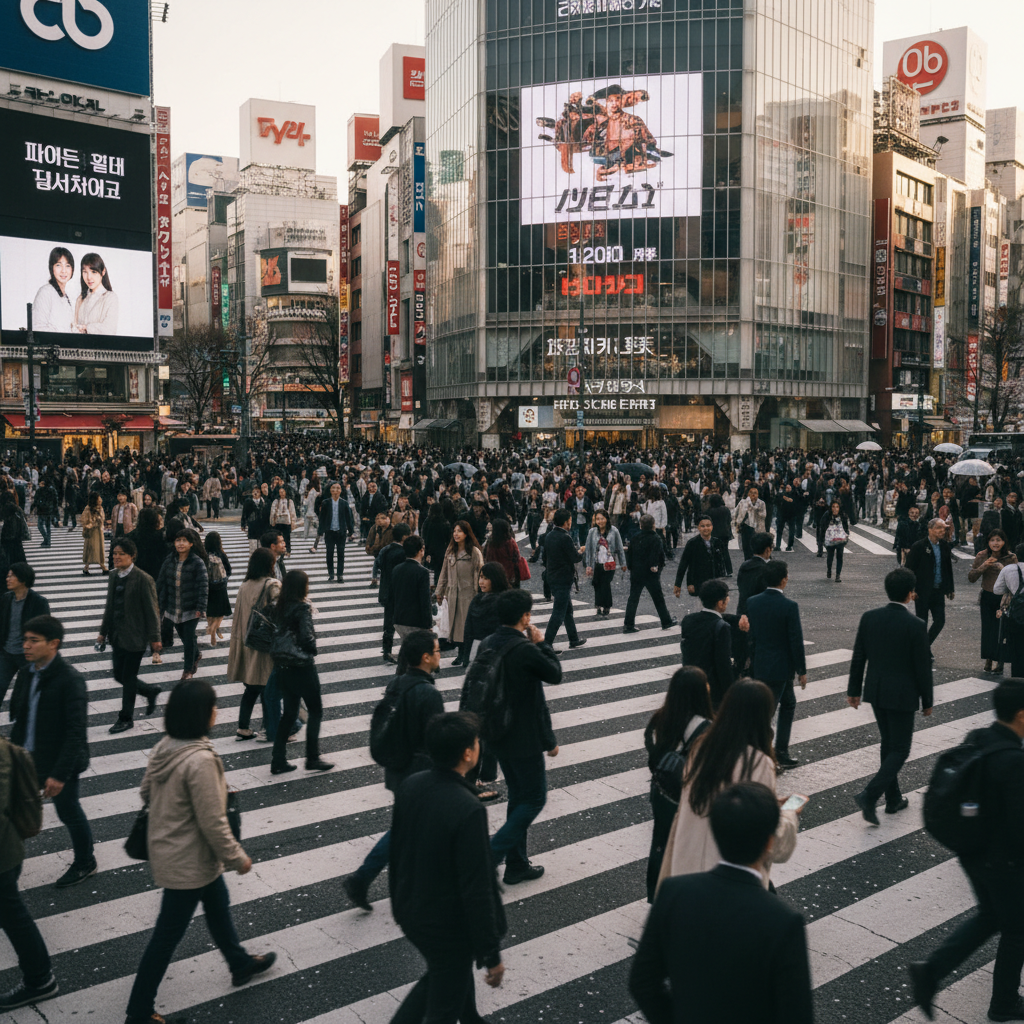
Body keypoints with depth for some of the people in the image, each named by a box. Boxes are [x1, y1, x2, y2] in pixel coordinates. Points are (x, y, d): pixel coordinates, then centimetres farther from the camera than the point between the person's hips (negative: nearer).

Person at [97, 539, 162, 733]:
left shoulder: (143, 579, -15)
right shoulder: (114, 576, 6)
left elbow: (151, 610, -12)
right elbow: (110, 606, 15)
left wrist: (154, 638, -11)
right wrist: (103, 632, 16)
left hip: (134, 637, -7)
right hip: (118, 635, 7)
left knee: (128, 677, 2)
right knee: (119, 675, 12)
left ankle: (126, 718, 16)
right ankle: (151, 691, 35)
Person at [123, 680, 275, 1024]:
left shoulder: (165, 747, -8)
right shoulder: (200, 760, -32)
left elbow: (146, 792, 7)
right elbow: (213, 823, -26)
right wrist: (237, 858, -12)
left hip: (165, 849, 9)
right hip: (188, 862, -9)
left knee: (218, 904, 28)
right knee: (167, 936, 9)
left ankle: (240, 964, 50)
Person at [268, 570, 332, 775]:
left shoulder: (279, 606, 4)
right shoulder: (302, 607, -16)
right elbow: (307, 637, -22)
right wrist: (313, 650, -6)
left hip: (282, 666, 7)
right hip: (301, 666, -7)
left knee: (289, 712, 16)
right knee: (315, 711, 8)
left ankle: (278, 761, 16)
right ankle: (312, 759, 11)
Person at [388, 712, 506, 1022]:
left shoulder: (409, 787, -9)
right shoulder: (468, 810, -31)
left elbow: (395, 853, 4)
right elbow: (477, 891, -26)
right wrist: (491, 955, -15)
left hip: (412, 913, 7)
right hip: (448, 927, -6)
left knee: (444, 972, 32)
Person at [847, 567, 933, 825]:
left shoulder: (869, 618, -4)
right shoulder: (916, 625, -18)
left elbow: (858, 657, 3)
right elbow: (923, 666, -12)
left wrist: (853, 690, 13)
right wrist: (927, 701, 1)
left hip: (875, 692, 6)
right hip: (902, 695, -5)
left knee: (888, 743, 20)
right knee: (900, 749, 5)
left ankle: (894, 799, 29)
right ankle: (869, 795, -11)